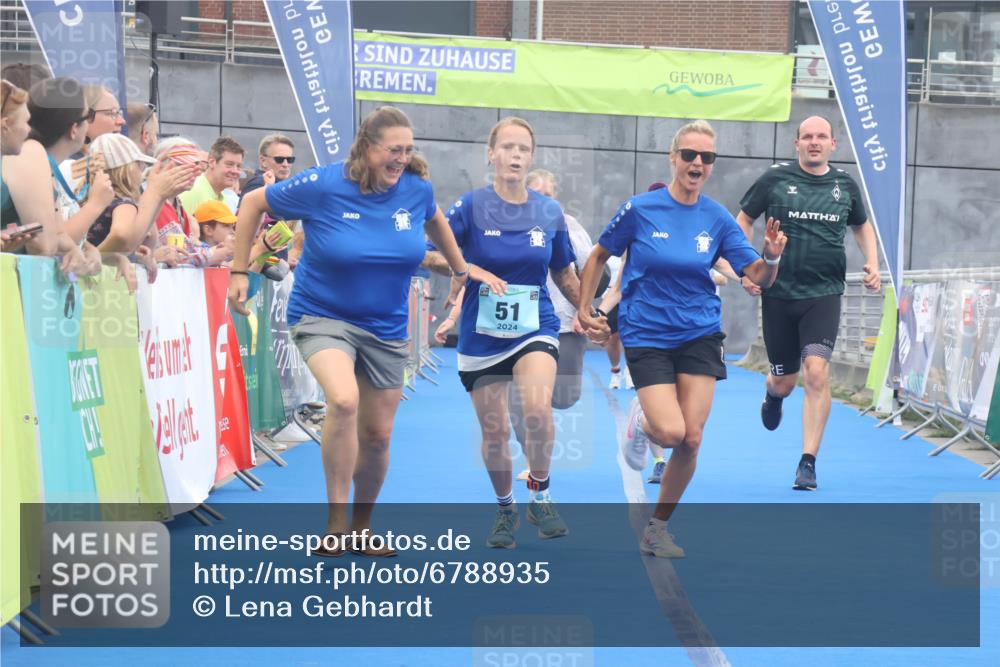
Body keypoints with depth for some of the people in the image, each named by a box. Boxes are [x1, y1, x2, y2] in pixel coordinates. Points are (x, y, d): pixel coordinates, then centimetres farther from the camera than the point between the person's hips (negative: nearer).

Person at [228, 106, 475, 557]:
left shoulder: (417, 189, -6)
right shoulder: (323, 186, -17)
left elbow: (433, 220, 19)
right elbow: (254, 204, -4)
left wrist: (459, 267, 27)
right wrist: (239, 272, -5)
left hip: (385, 327, 5)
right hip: (322, 317, -5)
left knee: (377, 434, 10)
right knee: (344, 400, -31)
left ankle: (362, 528, 33)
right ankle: (336, 523, -20)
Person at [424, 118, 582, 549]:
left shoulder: (550, 213, 2)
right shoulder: (471, 207, -6)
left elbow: (564, 275, 14)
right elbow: (429, 254, -9)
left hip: (535, 331, 0)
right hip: (481, 336, 0)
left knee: (537, 409, -25)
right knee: (494, 433, 4)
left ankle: (540, 498, -3)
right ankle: (505, 509, 29)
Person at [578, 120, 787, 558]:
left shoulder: (717, 219, -1)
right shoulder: (640, 209, -7)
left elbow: (758, 277, -3)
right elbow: (599, 257, 6)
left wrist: (771, 258, -24)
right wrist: (584, 311, 4)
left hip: (699, 336, 3)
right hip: (647, 336, -3)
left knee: (691, 440, -3)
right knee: (670, 432, -18)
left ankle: (657, 529, 16)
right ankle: (641, 421, 21)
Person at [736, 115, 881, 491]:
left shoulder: (845, 185, 6)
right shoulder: (776, 179, -1)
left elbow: (862, 226, 24)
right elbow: (743, 220, 9)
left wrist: (872, 263, 9)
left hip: (824, 294, 0)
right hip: (778, 293, 0)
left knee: (816, 372, -18)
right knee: (784, 380, 9)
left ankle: (808, 462, -12)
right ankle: (772, 394, 50)